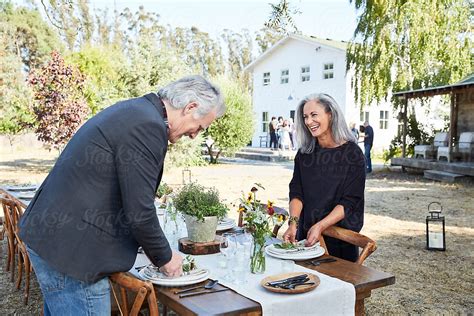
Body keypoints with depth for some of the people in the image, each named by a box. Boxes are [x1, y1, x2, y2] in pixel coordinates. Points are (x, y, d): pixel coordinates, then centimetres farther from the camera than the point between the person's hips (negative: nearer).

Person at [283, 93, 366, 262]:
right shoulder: (304, 153, 3)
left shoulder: (352, 154, -10)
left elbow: (350, 202, -14)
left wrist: (320, 226, -25)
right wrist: (293, 223, -20)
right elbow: (296, 193, -3)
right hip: (305, 235, 4)